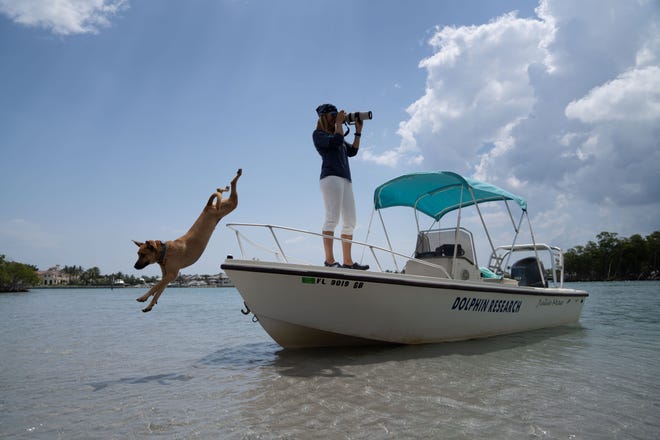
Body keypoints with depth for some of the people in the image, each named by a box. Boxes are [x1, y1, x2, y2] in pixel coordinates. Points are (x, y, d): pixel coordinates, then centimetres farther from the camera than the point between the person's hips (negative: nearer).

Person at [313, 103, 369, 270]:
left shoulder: (336, 136, 30)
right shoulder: (318, 134, 8)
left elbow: (352, 151, 23)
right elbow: (336, 141, -11)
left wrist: (358, 131, 21)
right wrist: (339, 123, 3)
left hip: (346, 180, 8)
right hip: (331, 177, -8)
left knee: (350, 222, 1)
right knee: (332, 218, -17)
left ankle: (348, 261, 1)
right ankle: (329, 260, -19)